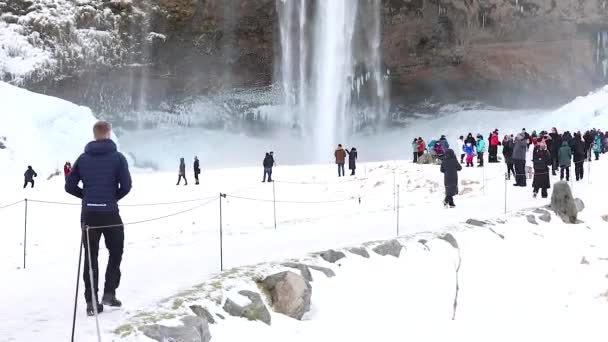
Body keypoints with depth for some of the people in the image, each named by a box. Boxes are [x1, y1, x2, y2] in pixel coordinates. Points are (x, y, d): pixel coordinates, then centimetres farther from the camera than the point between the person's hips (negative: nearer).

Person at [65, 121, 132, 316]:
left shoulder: (83, 158, 6)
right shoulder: (117, 157, -4)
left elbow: (69, 186, 4)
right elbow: (126, 186, -9)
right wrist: (114, 198, 9)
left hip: (88, 214, 3)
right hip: (110, 213, -3)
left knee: (90, 256, 8)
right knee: (115, 253, 15)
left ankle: (91, 301, 7)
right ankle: (109, 293, 6)